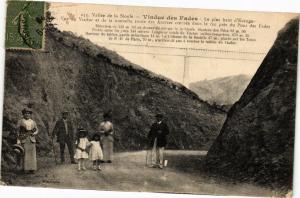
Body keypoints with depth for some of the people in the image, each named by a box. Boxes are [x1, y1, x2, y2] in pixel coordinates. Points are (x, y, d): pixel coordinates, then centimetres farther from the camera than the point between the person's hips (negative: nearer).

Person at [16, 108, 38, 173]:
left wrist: (33, 134, -8)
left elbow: (37, 130, 14)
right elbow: (17, 131, 1)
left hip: (32, 139, 3)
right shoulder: (20, 122, 4)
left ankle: (32, 169, 1)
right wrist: (18, 141, -8)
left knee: (32, 154, -2)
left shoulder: (33, 122, 13)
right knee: (25, 154, -9)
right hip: (23, 139, -3)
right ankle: (25, 169, -4)